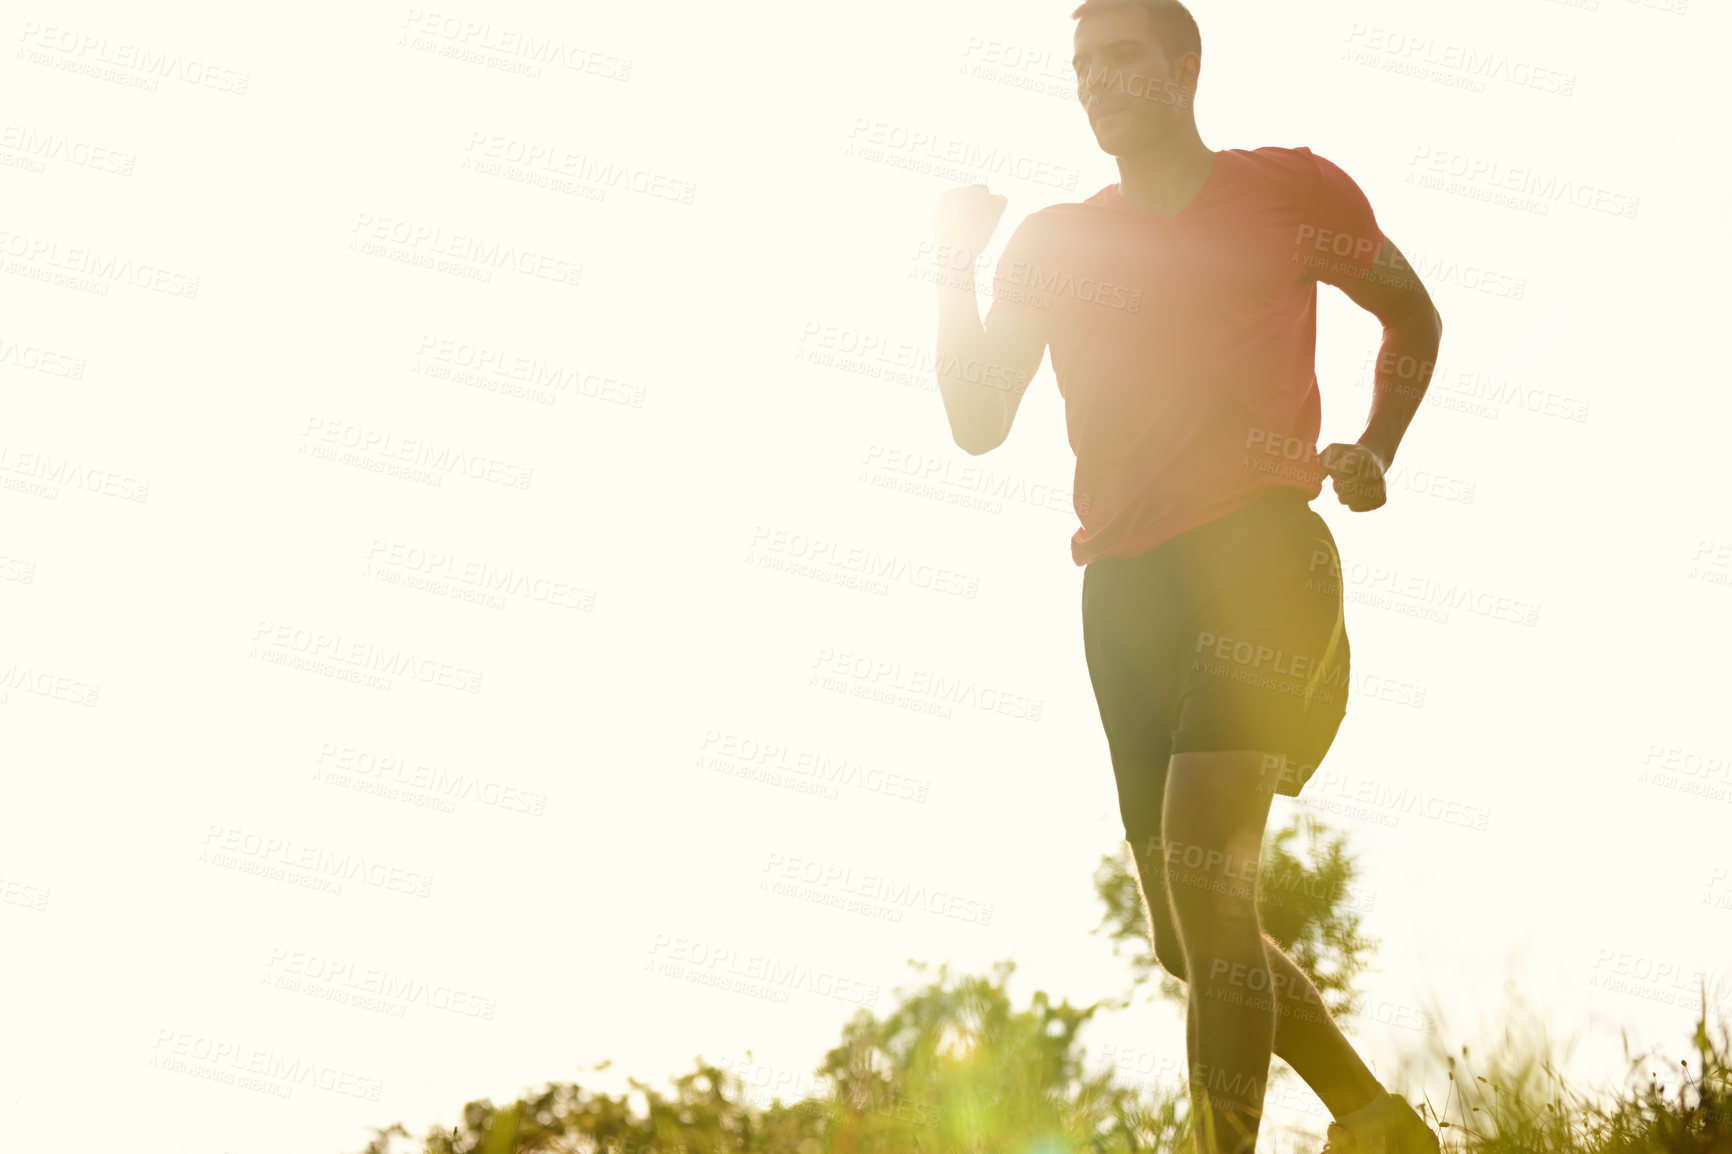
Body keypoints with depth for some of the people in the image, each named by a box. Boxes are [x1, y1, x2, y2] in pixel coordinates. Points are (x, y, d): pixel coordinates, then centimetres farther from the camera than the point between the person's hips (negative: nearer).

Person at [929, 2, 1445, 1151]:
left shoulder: (1290, 191, 7)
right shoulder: (1053, 244, 15)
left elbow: (1416, 320, 19)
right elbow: (980, 423, 8)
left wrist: (1375, 453, 4)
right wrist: (958, 268, -3)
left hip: (1257, 552, -5)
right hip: (1124, 583, 5)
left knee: (1204, 873, -24)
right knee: (1191, 936, 8)